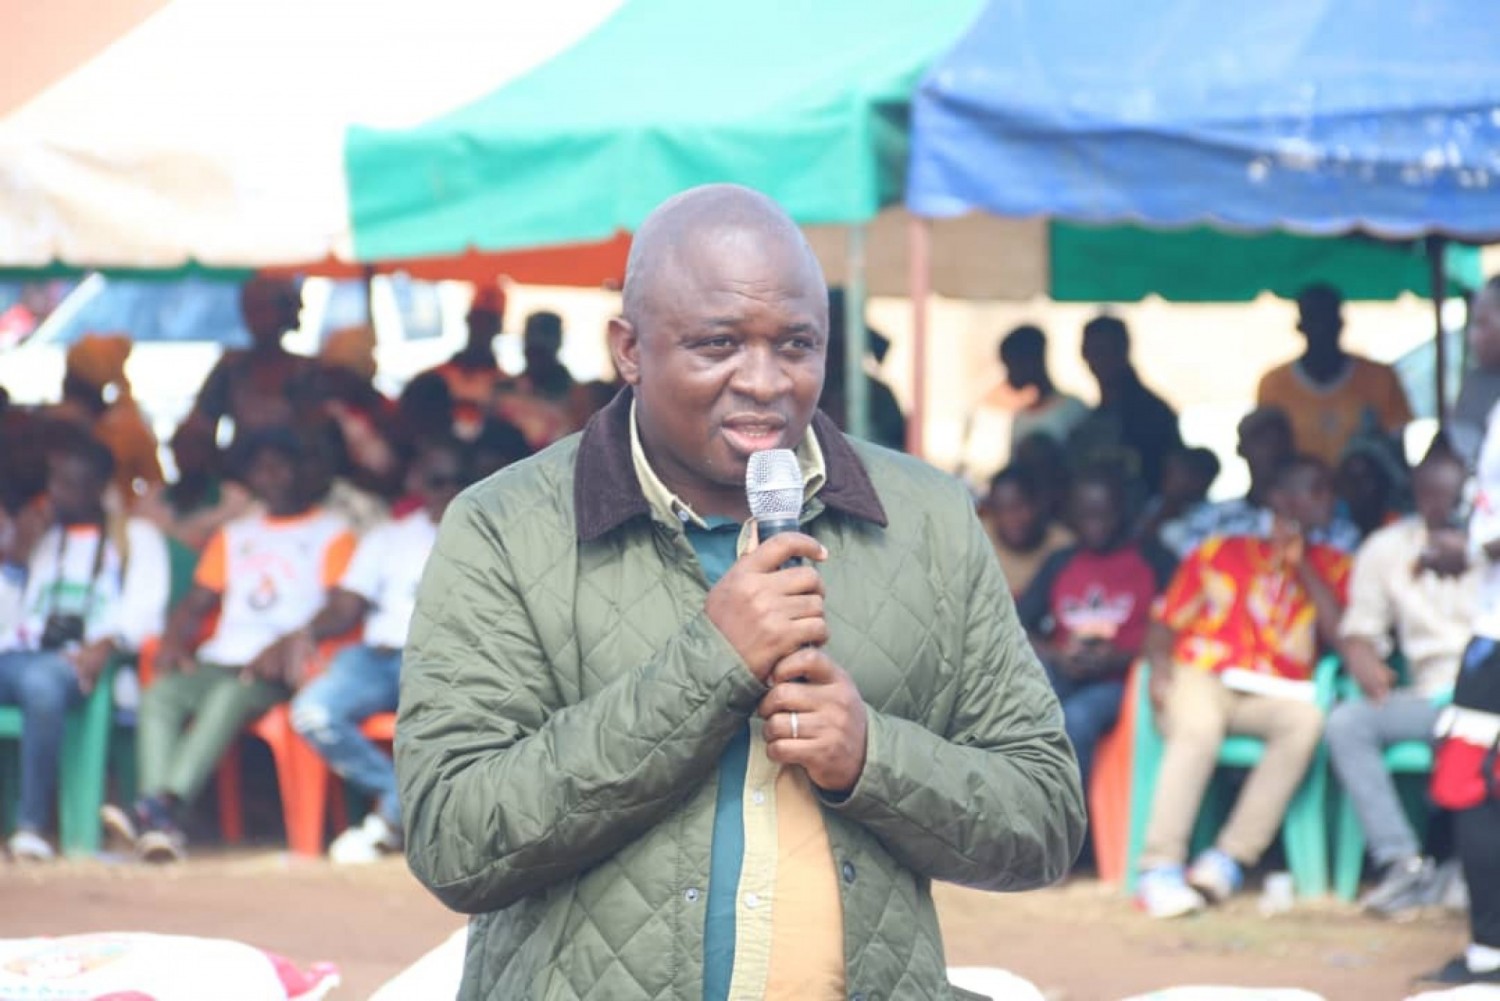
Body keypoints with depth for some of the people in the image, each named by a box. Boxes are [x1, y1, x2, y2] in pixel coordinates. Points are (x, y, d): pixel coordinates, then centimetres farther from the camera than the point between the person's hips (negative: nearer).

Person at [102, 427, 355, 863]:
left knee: (230, 695, -37)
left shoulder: (332, 534, 10)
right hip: (222, 659, 5)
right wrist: (173, 641, 1)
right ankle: (162, 825, -41)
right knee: (160, 694, -26)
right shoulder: (234, 536, 29)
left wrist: (287, 647, -21)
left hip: (281, 668, -5)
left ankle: (160, 807, -48)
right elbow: (198, 601, 24)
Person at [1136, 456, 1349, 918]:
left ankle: (1229, 859, -32)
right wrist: (1160, 666, -9)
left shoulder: (1331, 567, 19)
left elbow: (1341, 634, 3)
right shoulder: (1220, 553, 16)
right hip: (1203, 677, -1)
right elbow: (1165, 622, 12)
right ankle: (1160, 867, -40)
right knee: (1199, 727, -37)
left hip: (1274, 695, 2)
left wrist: (1301, 567, 1)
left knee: (1306, 720, -34)